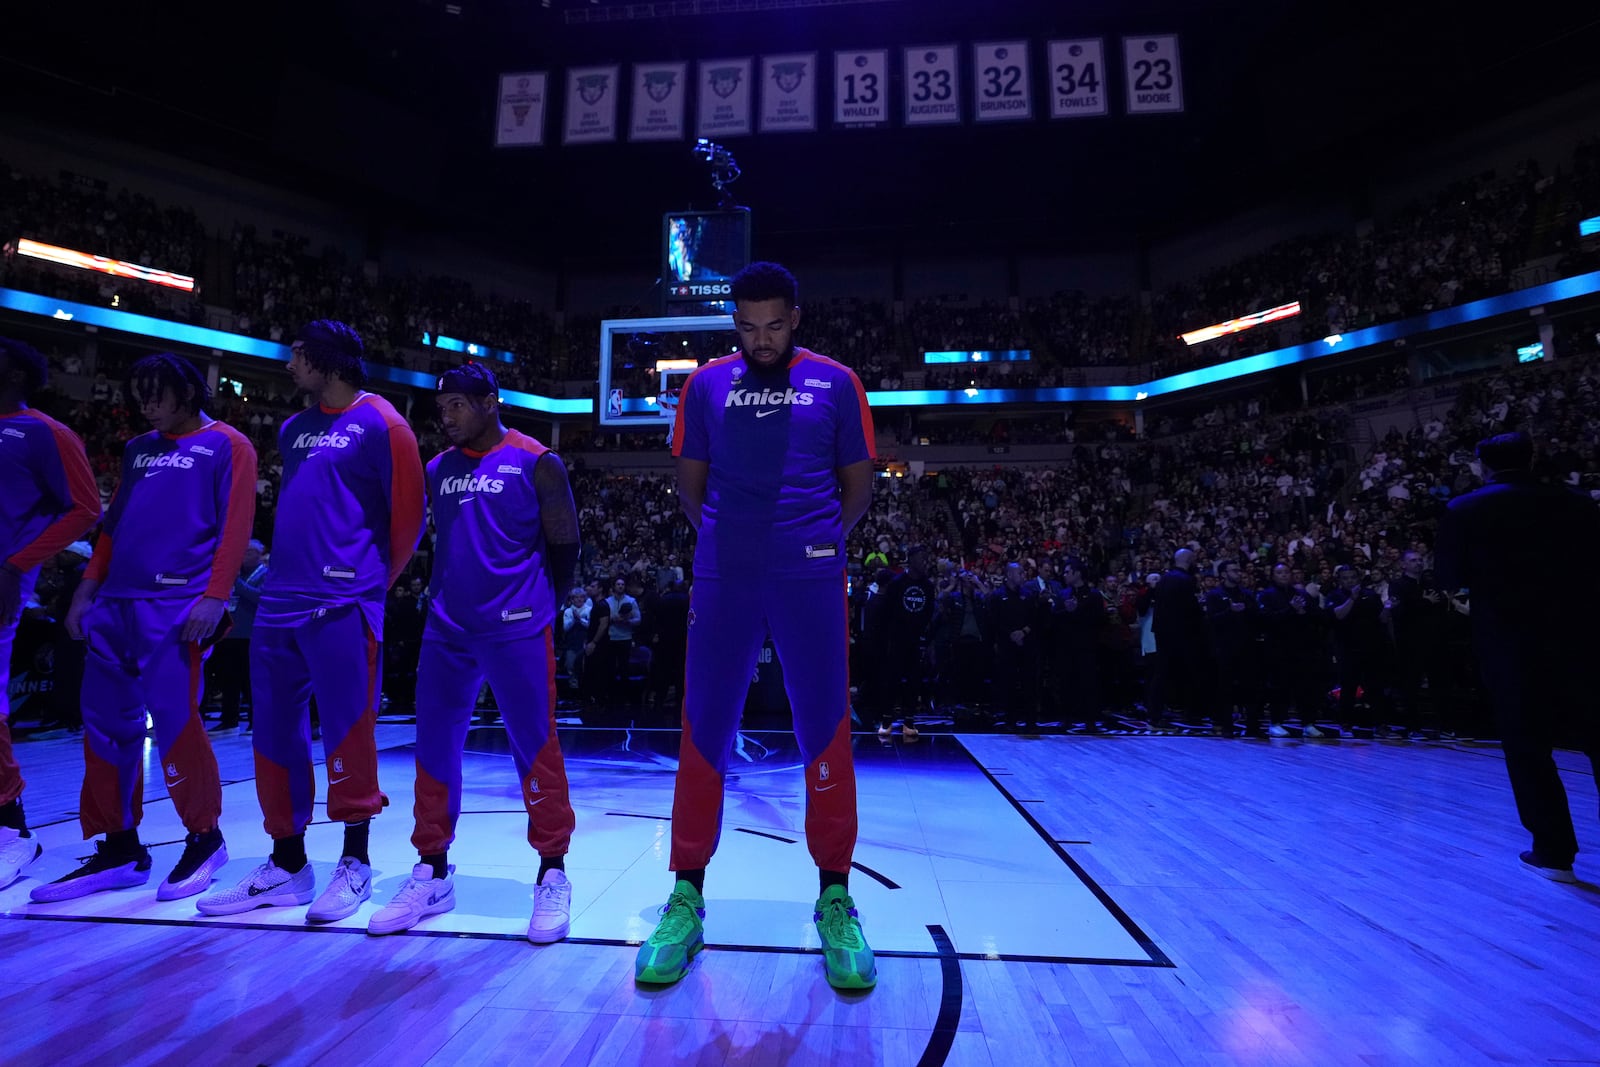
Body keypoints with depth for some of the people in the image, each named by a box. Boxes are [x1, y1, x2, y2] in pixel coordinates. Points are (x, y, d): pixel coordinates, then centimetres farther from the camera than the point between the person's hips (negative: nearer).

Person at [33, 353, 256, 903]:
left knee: (174, 722, -8)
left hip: (177, 606, -7)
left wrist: (214, 596, -17)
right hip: (115, 604, 7)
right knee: (106, 724, 7)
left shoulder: (227, 445, 1)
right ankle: (119, 849, 19)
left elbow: (235, 527, -8)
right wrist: (88, 589, 13)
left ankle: (204, 838, 9)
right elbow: (113, 524, 22)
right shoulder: (139, 449, 21)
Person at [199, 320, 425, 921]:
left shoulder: (379, 424, -5)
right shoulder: (292, 430, 18)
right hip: (278, 604, 8)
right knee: (275, 732, 12)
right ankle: (287, 865, 26)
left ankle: (355, 865, 13)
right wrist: (284, 564, 18)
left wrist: (374, 583, 1)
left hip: (340, 607, -8)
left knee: (346, 731, -2)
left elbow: (408, 517, -7)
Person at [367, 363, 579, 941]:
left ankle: (552, 877, 14)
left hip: (516, 633, -6)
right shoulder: (439, 468, 12)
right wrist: (449, 594, 12)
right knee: (434, 746, 10)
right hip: (446, 630, 6)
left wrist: (534, 602, 5)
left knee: (535, 749, -1)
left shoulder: (536, 463, -5)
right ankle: (432, 873, 28)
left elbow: (565, 546, -2)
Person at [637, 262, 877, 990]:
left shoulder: (836, 383, 7)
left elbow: (858, 484, 11)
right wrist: (728, 540, 8)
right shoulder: (706, 383, 11)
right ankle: (687, 897, 20)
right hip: (722, 578, 1)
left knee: (824, 731, 2)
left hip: (811, 578, -1)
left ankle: (834, 900, 19)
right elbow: (689, 483, 15)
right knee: (703, 731, 3)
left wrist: (820, 542, 7)